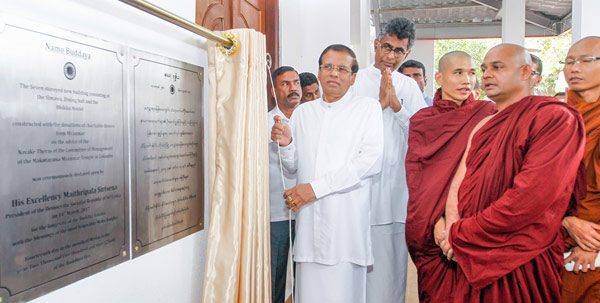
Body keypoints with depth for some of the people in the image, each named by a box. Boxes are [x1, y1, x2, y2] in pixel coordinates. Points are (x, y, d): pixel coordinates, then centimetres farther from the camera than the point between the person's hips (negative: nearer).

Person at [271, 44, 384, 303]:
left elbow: (371, 162, -9)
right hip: (309, 220, 3)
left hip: (347, 220, -3)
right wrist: (286, 144, -4)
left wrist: (316, 187, -12)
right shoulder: (303, 112, 16)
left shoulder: (367, 107, 5)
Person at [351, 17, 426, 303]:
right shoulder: (355, 80, 3)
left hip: (396, 184, 3)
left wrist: (396, 104, -9)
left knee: (392, 256, 8)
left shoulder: (409, 86, 12)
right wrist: (380, 103, -12)